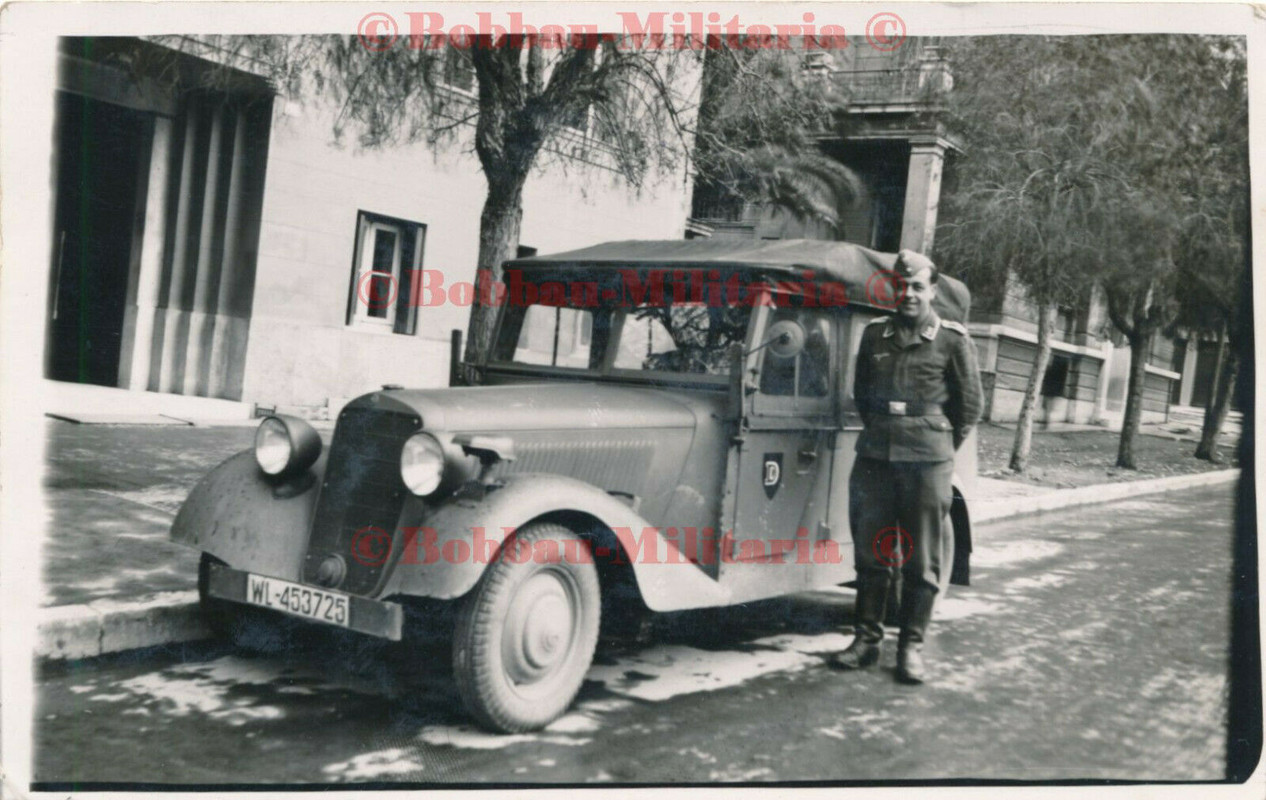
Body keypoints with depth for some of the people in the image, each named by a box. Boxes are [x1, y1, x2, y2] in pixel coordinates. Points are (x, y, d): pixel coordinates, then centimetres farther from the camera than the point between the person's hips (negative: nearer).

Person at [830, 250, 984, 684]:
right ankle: (867, 638, 17)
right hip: (875, 456, 3)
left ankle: (912, 646, 11)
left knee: (922, 559, 2)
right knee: (871, 551, 7)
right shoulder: (874, 334, 9)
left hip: (926, 461, -3)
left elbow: (970, 404, 6)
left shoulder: (953, 340, -1)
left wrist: (939, 448, 9)